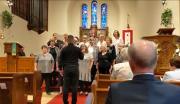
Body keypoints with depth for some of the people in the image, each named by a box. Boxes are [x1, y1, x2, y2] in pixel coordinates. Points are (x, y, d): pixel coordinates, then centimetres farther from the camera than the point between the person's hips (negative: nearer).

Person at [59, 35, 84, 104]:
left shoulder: (64, 49, -2)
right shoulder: (77, 49, -3)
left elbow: (60, 59, 1)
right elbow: (81, 57, 10)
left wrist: (60, 68, 10)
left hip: (66, 68, 1)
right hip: (75, 68, 0)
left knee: (65, 85, 6)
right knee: (74, 85, 5)